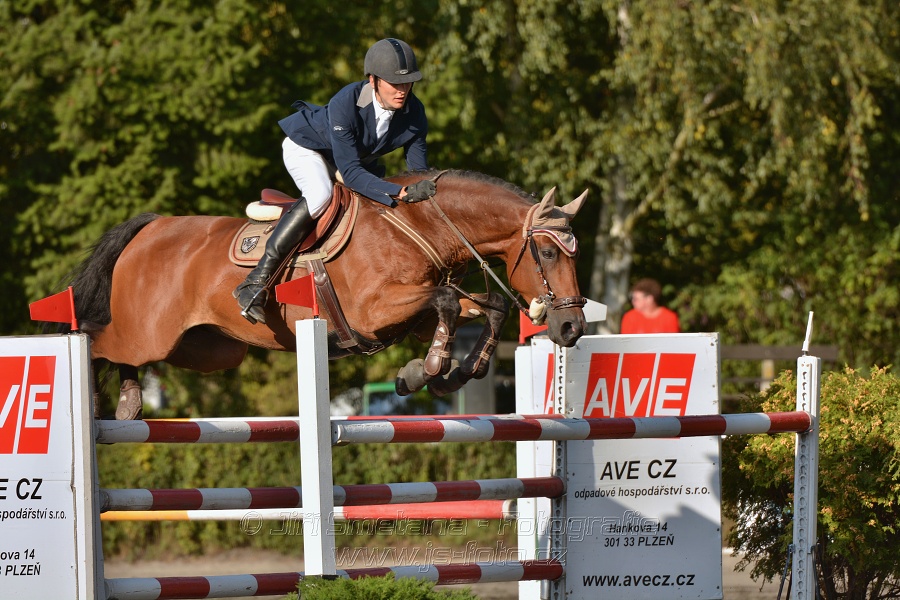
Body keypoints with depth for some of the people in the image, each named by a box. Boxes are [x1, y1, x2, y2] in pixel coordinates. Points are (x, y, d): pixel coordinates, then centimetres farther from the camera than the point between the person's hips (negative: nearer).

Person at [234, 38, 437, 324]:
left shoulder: (413, 112, -23)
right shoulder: (345, 104, -40)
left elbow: (419, 171, -14)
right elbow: (351, 174, -42)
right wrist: (401, 193, -52)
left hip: (360, 157, 7)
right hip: (306, 147, -7)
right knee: (320, 195, -34)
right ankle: (255, 282, -35)